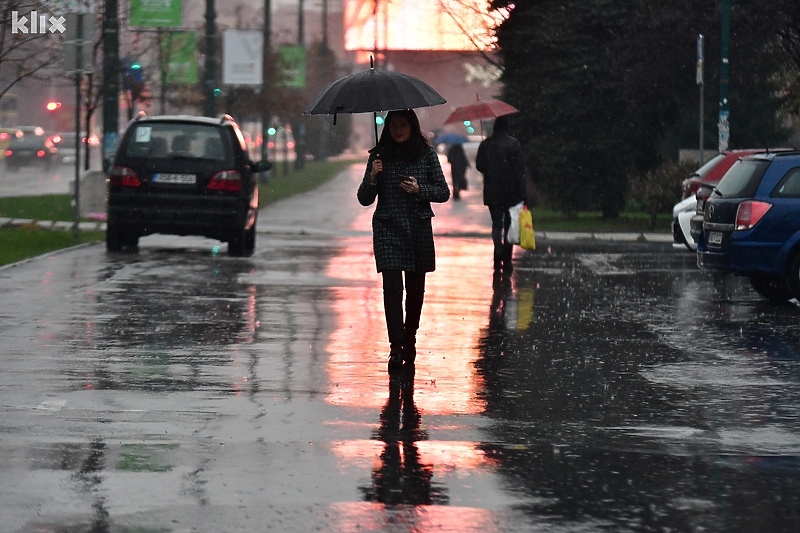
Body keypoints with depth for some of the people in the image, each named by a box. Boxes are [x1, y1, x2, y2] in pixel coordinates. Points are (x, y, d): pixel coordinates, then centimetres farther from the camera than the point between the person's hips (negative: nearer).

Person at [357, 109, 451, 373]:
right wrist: (372, 177, -16)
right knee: (392, 286, -13)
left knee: (416, 288, 8)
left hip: (419, 229, 1)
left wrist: (420, 189, -12)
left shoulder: (426, 154, 3)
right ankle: (396, 348, -14)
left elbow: (443, 192, 5)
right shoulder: (379, 155, 2)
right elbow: (364, 199, 2)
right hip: (388, 229, -1)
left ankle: (409, 342, 26)